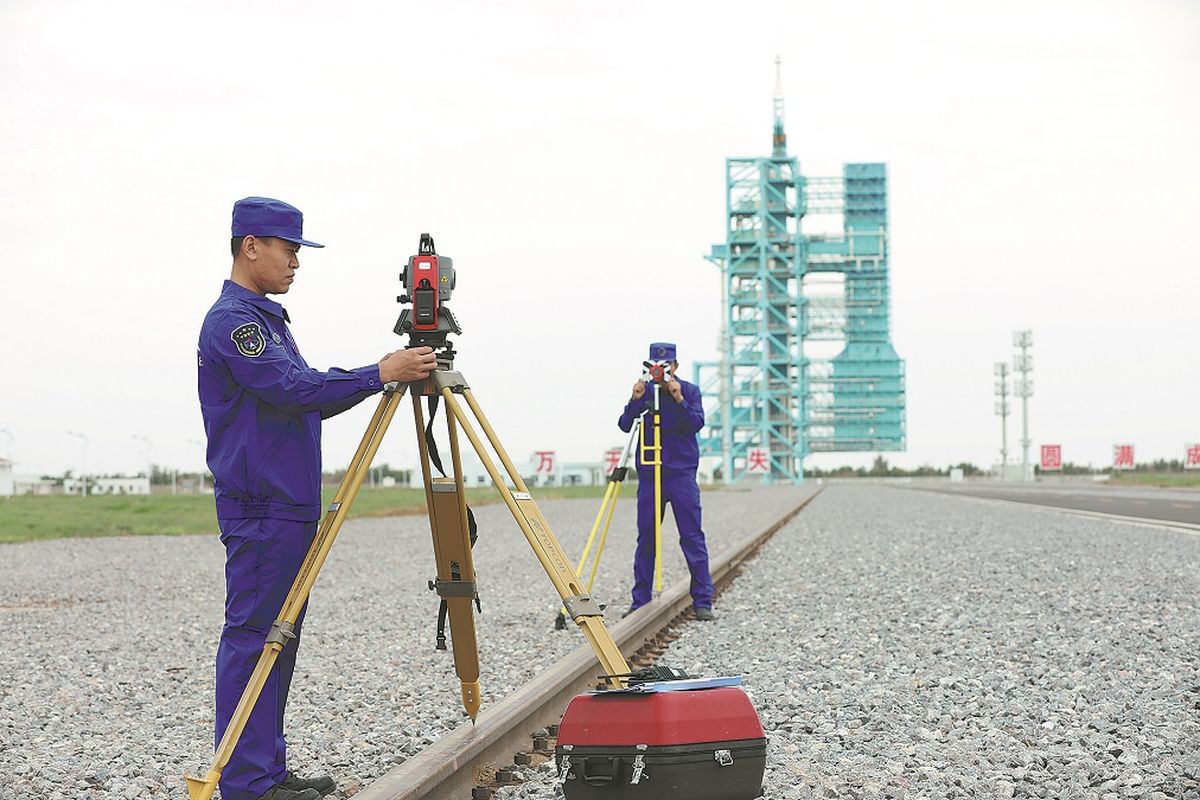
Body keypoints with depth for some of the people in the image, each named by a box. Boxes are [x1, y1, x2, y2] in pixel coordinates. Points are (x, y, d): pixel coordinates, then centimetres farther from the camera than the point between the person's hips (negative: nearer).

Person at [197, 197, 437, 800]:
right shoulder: (231, 320, -11)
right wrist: (379, 375, -20)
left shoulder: (267, 318, 20)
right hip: (260, 508, -10)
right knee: (252, 637, -7)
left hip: (290, 508, 10)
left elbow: (309, 401, 21)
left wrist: (382, 376, 10)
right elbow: (292, 388, -21)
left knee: (278, 638, 11)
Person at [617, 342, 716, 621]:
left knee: (692, 537, -5)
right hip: (649, 474, 2)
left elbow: (697, 423, -12)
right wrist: (635, 400, -18)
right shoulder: (645, 392, 6)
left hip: (682, 474, -2)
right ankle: (640, 601, 11)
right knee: (646, 538, 4)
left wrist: (679, 400, -23)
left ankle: (703, 601, -2)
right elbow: (624, 425, -3)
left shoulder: (689, 391, 2)